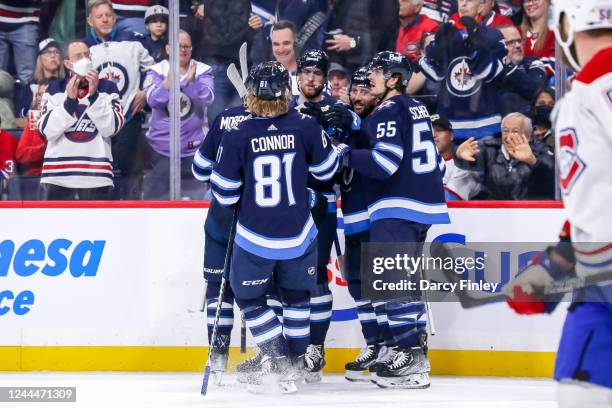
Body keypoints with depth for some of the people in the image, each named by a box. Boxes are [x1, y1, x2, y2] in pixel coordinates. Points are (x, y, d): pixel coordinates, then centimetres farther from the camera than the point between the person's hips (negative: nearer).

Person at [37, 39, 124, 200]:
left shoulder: (108, 87, 8)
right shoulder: (56, 88, 8)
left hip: (96, 175, 0)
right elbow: (47, 130, -2)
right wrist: (69, 100, -11)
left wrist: (93, 94, -12)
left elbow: (111, 128, -4)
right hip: (59, 174, 0)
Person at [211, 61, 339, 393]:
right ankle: (296, 360, 24)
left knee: (249, 297, 16)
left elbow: (225, 193, -7)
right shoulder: (305, 127, -9)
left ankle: (277, 357, 3)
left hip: (254, 237, -2)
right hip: (298, 235, 2)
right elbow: (326, 169, 6)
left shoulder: (237, 136, -14)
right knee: (296, 294, 22)